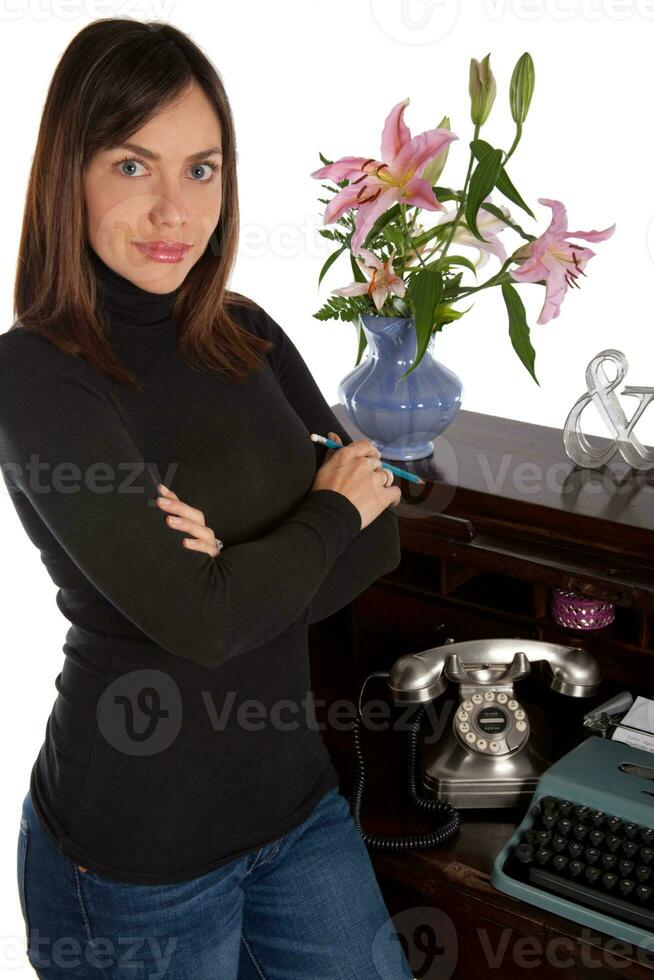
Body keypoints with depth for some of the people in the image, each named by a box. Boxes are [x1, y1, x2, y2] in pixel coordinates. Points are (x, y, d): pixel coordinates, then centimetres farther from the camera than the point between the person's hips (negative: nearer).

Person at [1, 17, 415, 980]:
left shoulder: (246, 335, 1)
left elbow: (381, 536, -1)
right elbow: (197, 619, -25)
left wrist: (248, 568, -19)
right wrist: (332, 511, -9)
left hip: (297, 795, 6)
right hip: (139, 851, -5)